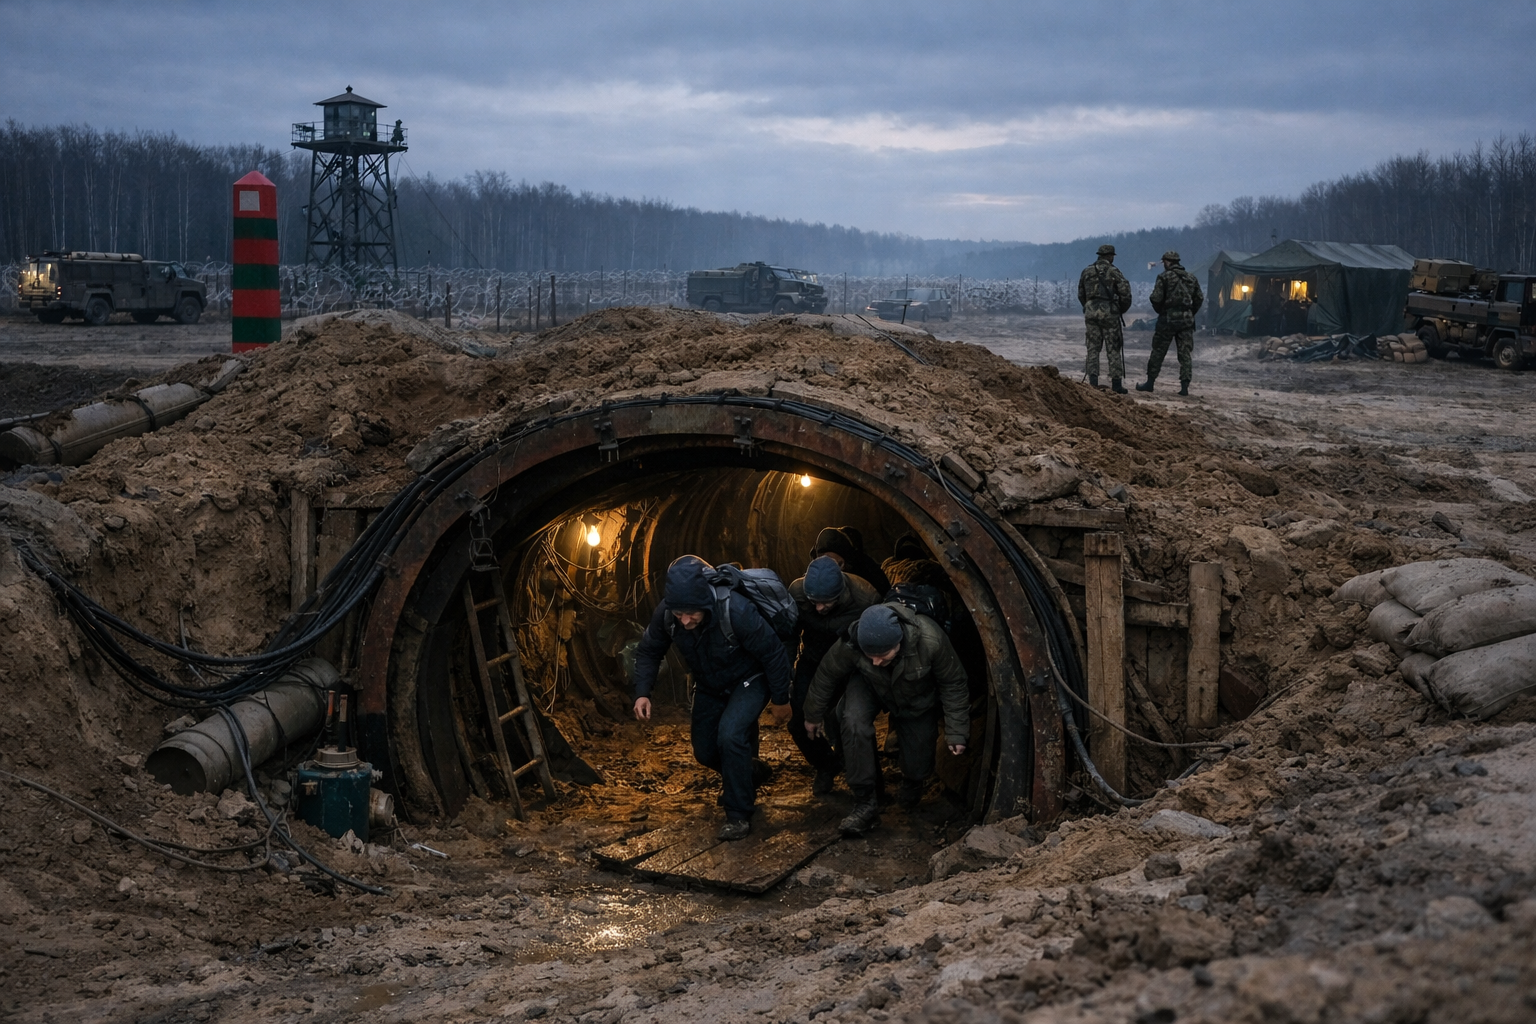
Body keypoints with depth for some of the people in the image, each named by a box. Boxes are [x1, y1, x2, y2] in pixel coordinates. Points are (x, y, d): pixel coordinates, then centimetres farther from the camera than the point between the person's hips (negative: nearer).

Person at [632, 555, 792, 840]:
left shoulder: (737, 611, -39)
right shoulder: (666, 614, -26)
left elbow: (774, 653, -25)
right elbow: (648, 652, -7)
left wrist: (781, 700, -15)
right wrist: (642, 693, -21)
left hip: (749, 681, -5)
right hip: (709, 686, 5)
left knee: (731, 734, -28)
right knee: (705, 752, 10)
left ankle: (739, 814, -12)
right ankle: (743, 782, 44)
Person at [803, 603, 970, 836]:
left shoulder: (930, 641, -42)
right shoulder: (850, 645, -39)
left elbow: (953, 684, -23)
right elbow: (827, 675, -16)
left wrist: (956, 732, -16)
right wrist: (813, 716, -1)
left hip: (917, 697, 0)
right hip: (869, 686, 0)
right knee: (854, 722, -31)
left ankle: (911, 788, 43)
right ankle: (865, 803, -17)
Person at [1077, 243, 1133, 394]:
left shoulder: (1086, 271, 9)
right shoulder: (1113, 271, -4)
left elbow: (1080, 294, 14)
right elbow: (1125, 291, -8)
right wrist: (1123, 308, 7)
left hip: (1090, 312, 4)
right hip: (1108, 312, -4)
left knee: (1093, 348, 7)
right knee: (1113, 349, 2)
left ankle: (1093, 383, 2)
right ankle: (1116, 384, 1)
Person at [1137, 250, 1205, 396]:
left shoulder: (1164, 277, -6)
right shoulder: (1191, 278, 10)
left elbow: (1156, 298, -11)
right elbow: (1199, 298, 12)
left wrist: (1160, 311, 7)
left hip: (1168, 318, -4)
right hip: (1186, 320, 4)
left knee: (1158, 352, 6)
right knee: (1185, 353, 4)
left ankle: (1150, 383, 11)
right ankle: (1184, 386, -1)